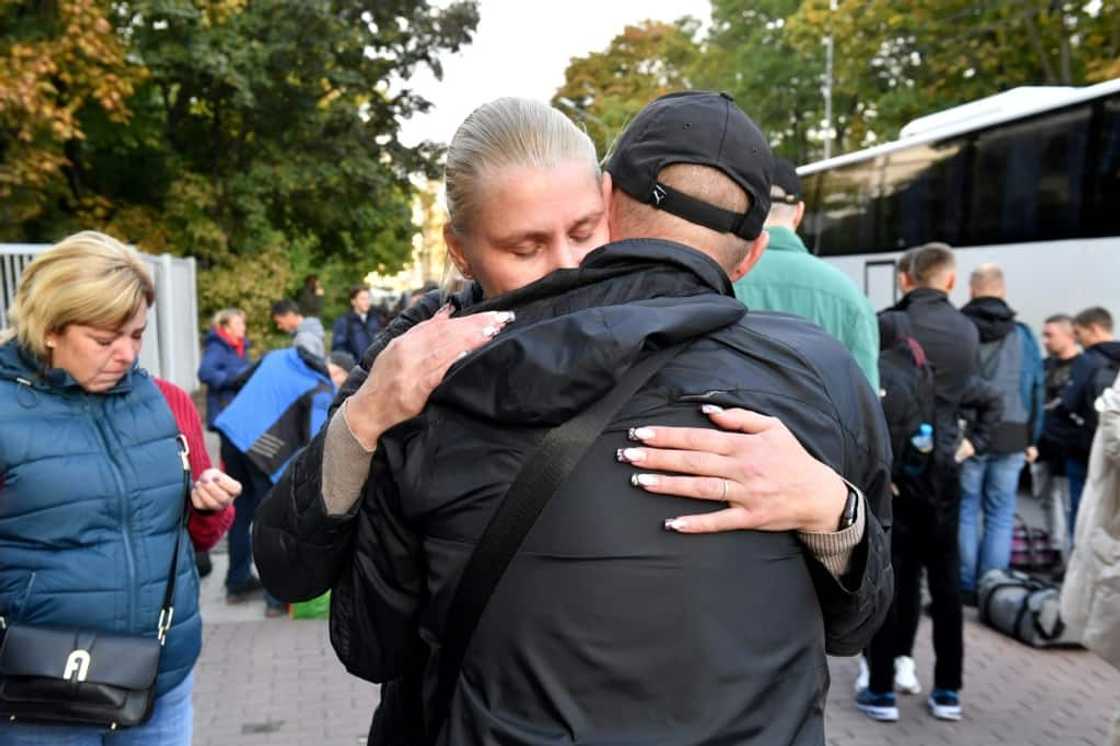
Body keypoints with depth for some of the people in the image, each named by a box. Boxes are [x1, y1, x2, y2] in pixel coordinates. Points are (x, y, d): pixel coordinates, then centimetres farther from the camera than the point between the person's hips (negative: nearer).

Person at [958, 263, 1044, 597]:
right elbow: (1037, 390, 6)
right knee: (1000, 514, 8)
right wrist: (1032, 439, 13)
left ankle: (966, 586, 11)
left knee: (965, 510, 8)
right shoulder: (1022, 335, 3)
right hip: (1010, 437, 1)